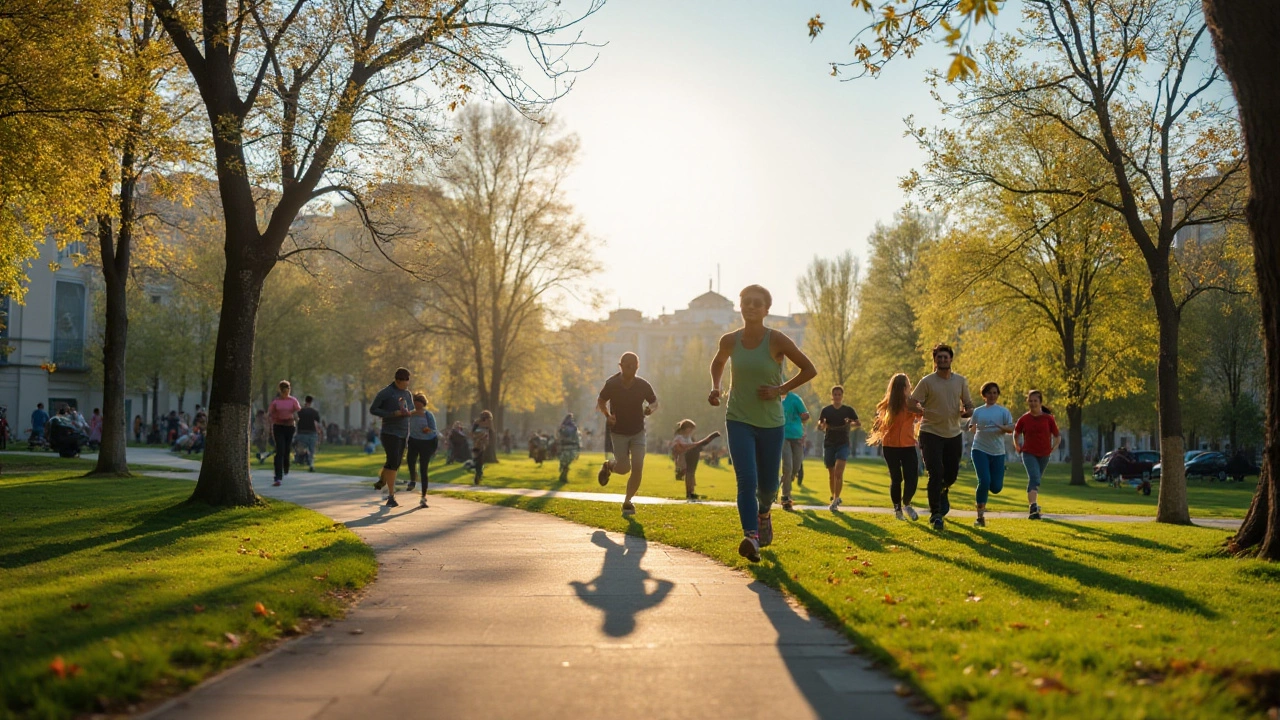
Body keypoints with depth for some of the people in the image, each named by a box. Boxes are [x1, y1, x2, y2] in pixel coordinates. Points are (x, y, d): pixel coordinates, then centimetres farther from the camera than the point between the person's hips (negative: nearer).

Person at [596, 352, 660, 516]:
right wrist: (607, 415, -17)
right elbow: (600, 401, 1)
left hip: (638, 432, 1)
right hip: (618, 432, -1)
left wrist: (650, 409, -21)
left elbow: (654, 402, 3)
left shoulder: (643, 385, -12)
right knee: (624, 468, -3)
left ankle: (627, 501, 10)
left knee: (637, 468, -9)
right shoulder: (611, 384, -15)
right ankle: (608, 466, 34)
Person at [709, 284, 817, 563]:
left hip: (771, 422, 0)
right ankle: (751, 536, -22)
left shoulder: (776, 340, -10)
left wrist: (781, 389, -14)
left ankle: (763, 513, 45)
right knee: (746, 480, -17)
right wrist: (715, 387, 2)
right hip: (739, 420, 0)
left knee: (767, 484, 12)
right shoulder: (730, 341, -2)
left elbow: (809, 369, -4)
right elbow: (717, 363, 20)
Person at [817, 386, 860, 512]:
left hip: (843, 444, -2)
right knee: (831, 474, 10)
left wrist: (851, 424, -22)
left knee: (839, 473, -17)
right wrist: (822, 425, -25)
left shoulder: (848, 410, 3)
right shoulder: (826, 410, 4)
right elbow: (819, 426, -1)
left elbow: (859, 423, 0)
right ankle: (834, 497, 31)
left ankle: (835, 502, -20)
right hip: (829, 444, 2)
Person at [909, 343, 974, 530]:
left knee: (951, 474, 12)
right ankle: (935, 514, -3)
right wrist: (923, 411, -30)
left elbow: (969, 404, 12)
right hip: (931, 433, -4)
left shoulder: (960, 381, 4)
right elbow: (912, 403, -8)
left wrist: (967, 411, -12)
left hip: (954, 434, 4)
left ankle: (942, 492, 47)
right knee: (936, 474, -11)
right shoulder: (927, 381, -7)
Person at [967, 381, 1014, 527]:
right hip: (980, 450, -1)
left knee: (996, 488, -3)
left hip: (998, 452, 1)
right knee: (984, 481, -17)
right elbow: (971, 428, 22)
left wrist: (1002, 427, -22)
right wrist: (972, 427, 3)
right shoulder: (978, 411, 9)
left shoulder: (1003, 411, 5)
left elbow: (1011, 428, -4)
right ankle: (980, 516, -6)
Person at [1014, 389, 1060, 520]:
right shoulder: (1024, 419, -5)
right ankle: (1033, 507, -31)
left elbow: (1057, 436, 4)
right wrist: (1018, 447, 5)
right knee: (1034, 478, -22)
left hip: (1044, 455, 2)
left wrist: (1053, 448, -5)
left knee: (1035, 480, 19)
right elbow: (1016, 434, 12)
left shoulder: (1048, 418, -6)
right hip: (1029, 454, -2)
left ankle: (1032, 504, 40)